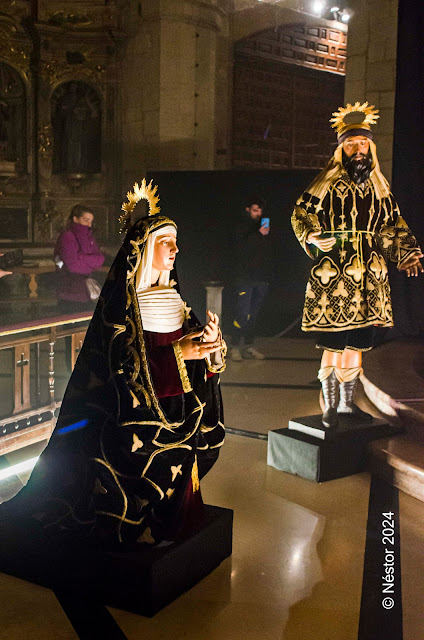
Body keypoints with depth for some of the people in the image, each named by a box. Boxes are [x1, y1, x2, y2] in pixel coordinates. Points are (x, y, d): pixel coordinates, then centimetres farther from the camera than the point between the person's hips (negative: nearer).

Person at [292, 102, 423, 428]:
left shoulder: (379, 186, 15)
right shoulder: (328, 183, 0)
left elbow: (393, 224, 19)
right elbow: (302, 213, 1)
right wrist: (313, 238, -17)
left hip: (369, 279, 5)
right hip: (334, 274, -5)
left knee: (357, 342, 9)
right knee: (334, 344, -3)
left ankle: (347, 401, 25)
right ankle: (331, 405, 13)